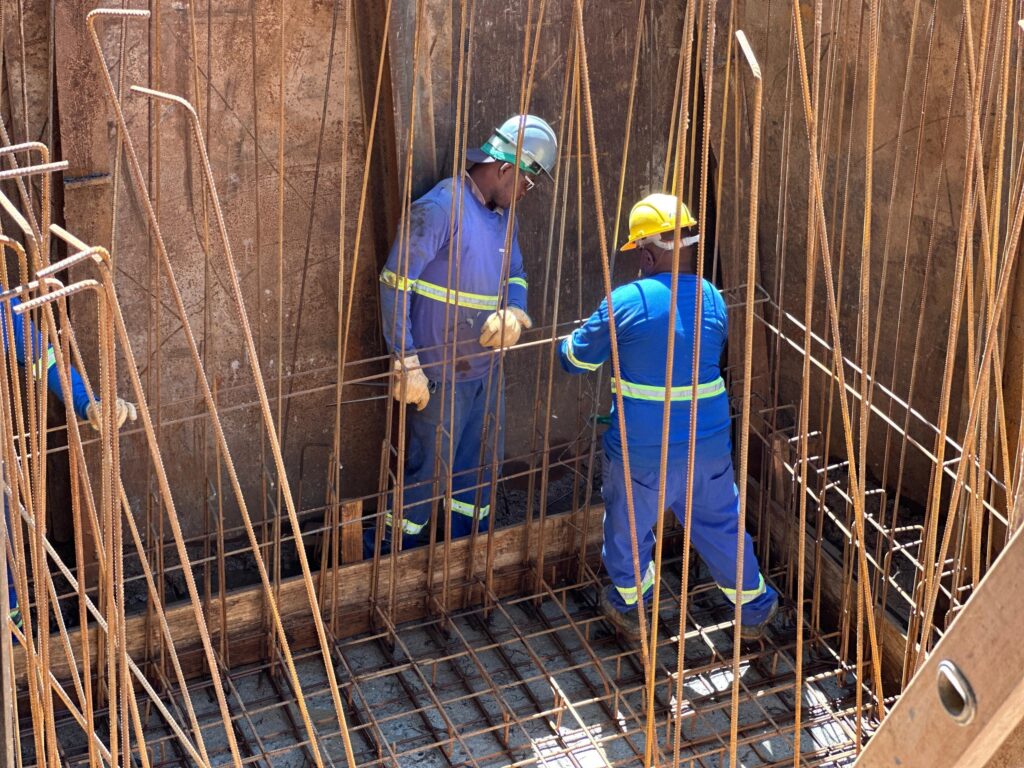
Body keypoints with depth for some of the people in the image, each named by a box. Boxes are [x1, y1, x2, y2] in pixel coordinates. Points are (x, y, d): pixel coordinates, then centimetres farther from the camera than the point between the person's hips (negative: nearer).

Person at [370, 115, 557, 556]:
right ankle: (382, 562, 16)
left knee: (481, 467, 19)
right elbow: (396, 283, -20)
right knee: (428, 472, 0)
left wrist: (513, 312, -13)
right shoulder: (441, 208, -19)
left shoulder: (503, 216, 8)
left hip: (485, 368, 8)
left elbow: (515, 275, 14)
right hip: (441, 374, -8)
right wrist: (405, 363, -23)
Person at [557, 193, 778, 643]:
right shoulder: (713, 300, -1)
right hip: (708, 447, 4)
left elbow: (575, 359, -3)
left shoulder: (626, 303, -16)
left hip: (642, 452, -4)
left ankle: (631, 612, 40)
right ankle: (754, 609, 36)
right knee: (721, 524, 23)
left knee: (628, 529, 20)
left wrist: (566, 344, 20)